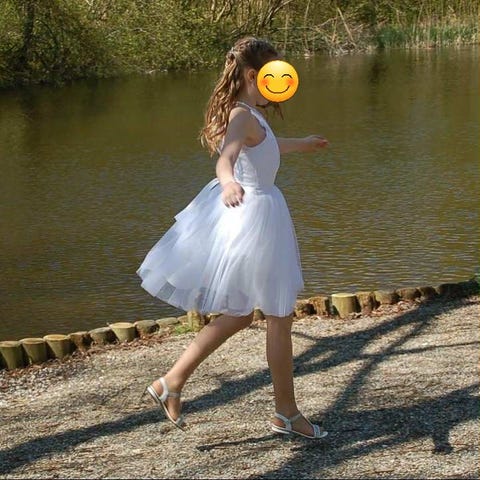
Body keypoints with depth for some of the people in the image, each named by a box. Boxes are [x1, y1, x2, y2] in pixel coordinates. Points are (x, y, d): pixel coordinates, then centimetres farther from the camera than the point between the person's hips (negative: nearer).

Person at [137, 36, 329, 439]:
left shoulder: (249, 114, 10)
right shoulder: (243, 115, -21)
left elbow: (265, 147, 33)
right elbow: (225, 157, -41)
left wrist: (302, 145, 52)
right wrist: (229, 183, -63)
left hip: (246, 209, 10)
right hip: (254, 214, -10)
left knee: (239, 314, 18)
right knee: (280, 319, 3)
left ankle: (172, 382, 15)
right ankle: (287, 414, 14)